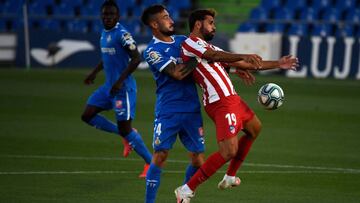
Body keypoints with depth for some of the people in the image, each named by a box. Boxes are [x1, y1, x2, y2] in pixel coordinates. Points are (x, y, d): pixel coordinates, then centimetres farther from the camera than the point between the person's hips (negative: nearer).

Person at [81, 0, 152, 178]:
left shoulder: (122, 34, -17)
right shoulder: (104, 33, 11)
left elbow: (136, 58, -23)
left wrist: (120, 81, -27)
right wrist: (94, 73, 27)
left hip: (123, 88, -9)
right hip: (108, 86, 9)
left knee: (125, 129, -9)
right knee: (87, 116, 5)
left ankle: (151, 162, 3)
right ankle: (125, 135, 16)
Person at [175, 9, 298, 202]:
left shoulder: (210, 47, 21)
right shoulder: (190, 43, -8)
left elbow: (243, 64, 24)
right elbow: (215, 56, -27)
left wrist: (277, 64, 25)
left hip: (232, 98, 11)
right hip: (221, 103, -11)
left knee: (254, 128, 31)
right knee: (229, 152, -20)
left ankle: (230, 177, 36)